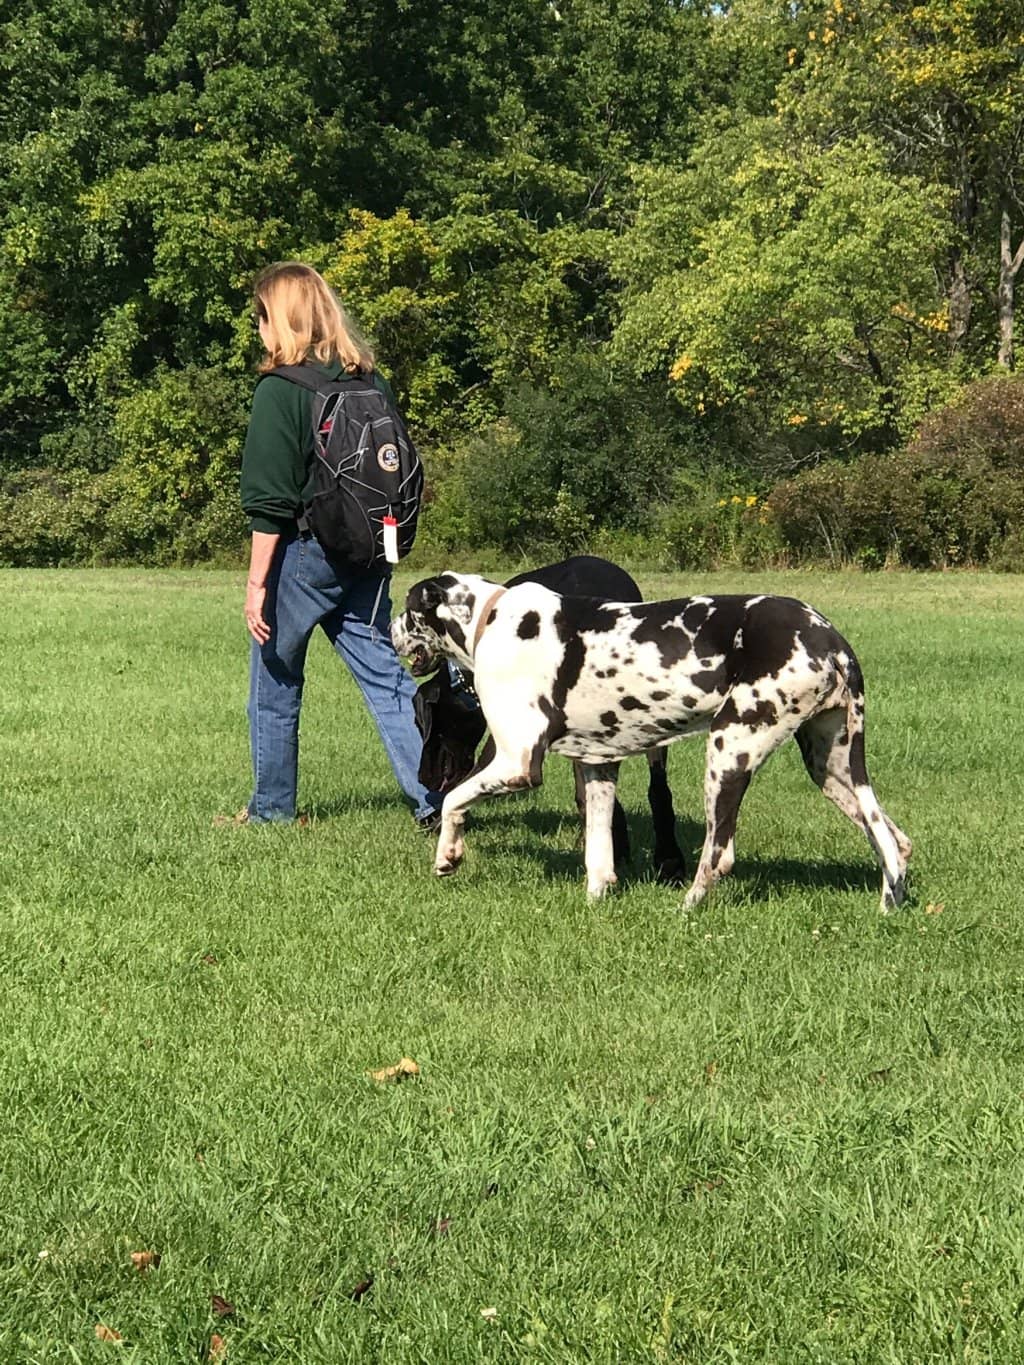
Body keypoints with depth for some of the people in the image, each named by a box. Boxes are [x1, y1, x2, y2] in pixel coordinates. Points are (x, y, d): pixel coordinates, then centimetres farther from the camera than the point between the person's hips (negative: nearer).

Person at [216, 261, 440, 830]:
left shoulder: (279, 391, -12)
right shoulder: (373, 383, 7)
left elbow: (270, 503, -14)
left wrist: (257, 582, -10)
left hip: (303, 553, -5)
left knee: (275, 682, 10)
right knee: (386, 677, 6)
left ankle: (271, 808, 20)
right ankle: (436, 796, -3)